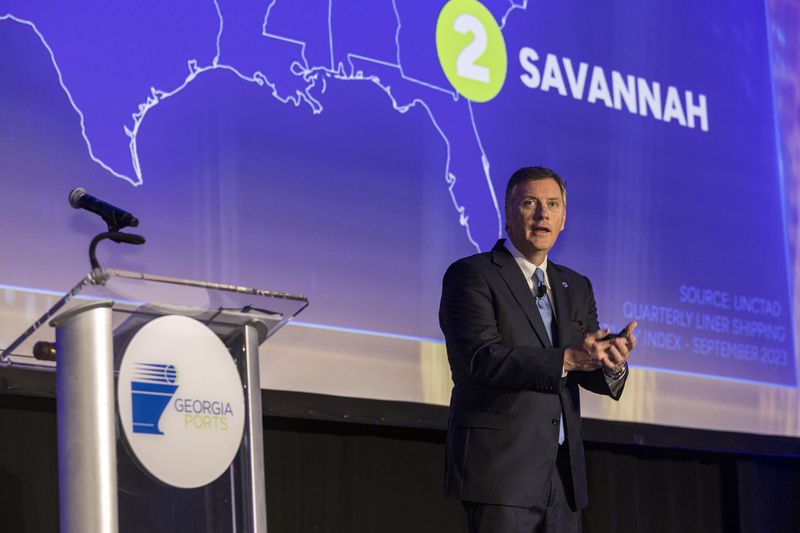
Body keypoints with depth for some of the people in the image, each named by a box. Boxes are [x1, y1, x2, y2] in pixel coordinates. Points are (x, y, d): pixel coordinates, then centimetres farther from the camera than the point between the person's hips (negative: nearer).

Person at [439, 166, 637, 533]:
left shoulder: (576, 287, 18)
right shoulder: (470, 276, -3)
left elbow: (589, 373, 8)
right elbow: (483, 359, -17)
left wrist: (612, 364, -16)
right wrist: (566, 358, -26)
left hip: (564, 474, 7)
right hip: (501, 470, -6)